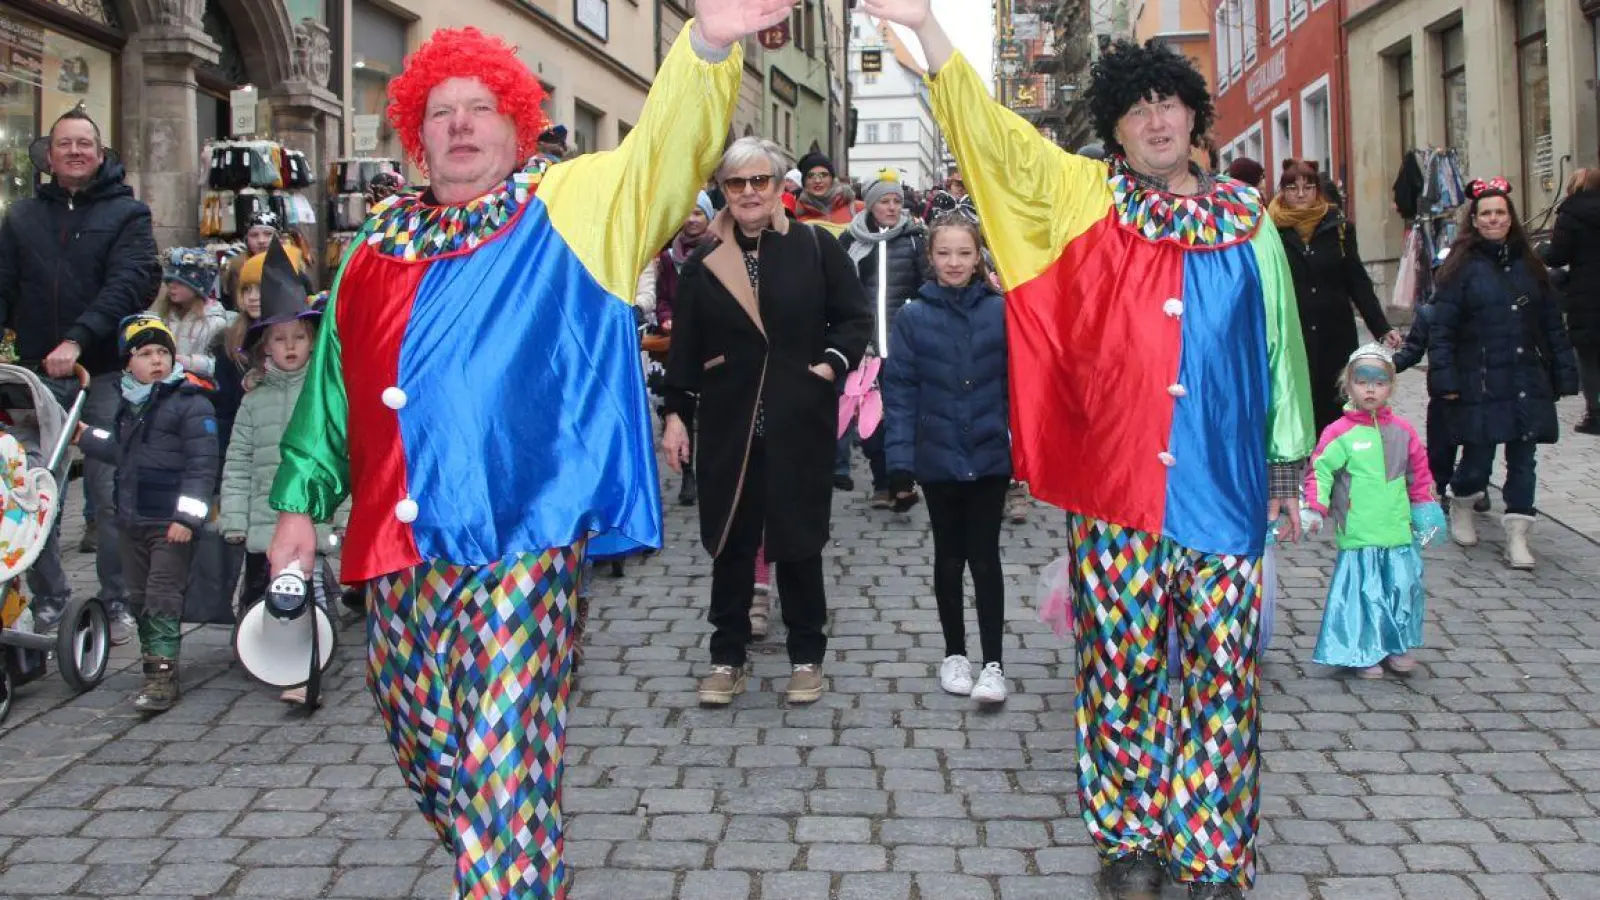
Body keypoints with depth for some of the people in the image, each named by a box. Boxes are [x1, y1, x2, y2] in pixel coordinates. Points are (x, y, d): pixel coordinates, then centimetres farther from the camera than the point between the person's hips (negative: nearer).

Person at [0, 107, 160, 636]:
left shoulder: (127, 213, 4)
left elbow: (130, 284, -10)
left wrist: (78, 340, -22)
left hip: (104, 374, -3)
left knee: (110, 493, -1)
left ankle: (118, 600, 10)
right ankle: (48, 598, 15)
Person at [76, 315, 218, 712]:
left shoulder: (191, 402, -10)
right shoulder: (129, 404, 15)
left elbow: (201, 464, -16)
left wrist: (187, 516, -20)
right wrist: (87, 437, 27)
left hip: (171, 524, -8)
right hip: (131, 521, 8)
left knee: (163, 597, -9)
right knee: (139, 597, 14)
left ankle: (163, 675, -8)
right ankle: (153, 662, 26)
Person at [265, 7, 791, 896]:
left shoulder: (567, 208, 2)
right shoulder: (382, 245, 14)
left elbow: (662, 152, -15)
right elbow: (333, 385, 19)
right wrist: (300, 500, 16)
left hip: (516, 532, -5)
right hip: (397, 539, 6)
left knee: (506, 761, -7)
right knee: (424, 742, 18)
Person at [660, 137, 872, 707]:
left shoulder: (814, 247, 0)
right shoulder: (705, 261, 5)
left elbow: (856, 317, 4)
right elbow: (685, 345, 6)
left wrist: (832, 364, -11)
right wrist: (676, 414, 2)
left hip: (799, 421, -2)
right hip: (728, 422, 2)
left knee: (797, 537, 7)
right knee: (730, 539, 7)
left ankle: (806, 655, 21)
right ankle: (728, 655, 20)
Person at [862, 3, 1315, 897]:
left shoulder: (1246, 219, 9)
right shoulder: (1081, 196, 5)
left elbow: (1279, 341, 12)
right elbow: (991, 130, -4)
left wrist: (1289, 463, 11)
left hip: (1222, 484, 1)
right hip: (1113, 483, -1)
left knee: (1221, 664, 4)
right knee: (1123, 662, 7)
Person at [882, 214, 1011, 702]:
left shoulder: (1000, 311, -4)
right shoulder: (913, 318, -4)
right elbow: (899, 392, -4)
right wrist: (899, 460, -8)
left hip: (991, 457, -1)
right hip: (937, 459, 1)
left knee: (985, 557, 3)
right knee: (949, 558, 14)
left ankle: (993, 663, 10)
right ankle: (954, 653, 28)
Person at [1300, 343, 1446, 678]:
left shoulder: (1402, 430, 8)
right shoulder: (1340, 433, -6)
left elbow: (1419, 472, 18)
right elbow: (1320, 470, -7)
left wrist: (1425, 511, 17)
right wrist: (1313, 508, -17)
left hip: (1398, 532, 4)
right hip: (1358, 536, -4)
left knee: (1404, 587, 8)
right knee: (1363, 591, 0)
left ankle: (1397, 647, 24)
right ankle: (1362, 653, 12)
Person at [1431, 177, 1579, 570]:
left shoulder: (1528, 266, 10)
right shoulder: (1462, 267, -2)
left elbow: (1552, 324, 13)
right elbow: (1441, 327, -5)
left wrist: (1564, 375, 9)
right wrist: (1447, 379, -12)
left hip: (1528, 382, 4)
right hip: (1481, 384, -4)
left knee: (1523, 459, 3)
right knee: (1478, 457, 1)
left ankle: (1517, 537, 8)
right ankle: (1461, 506, 32)